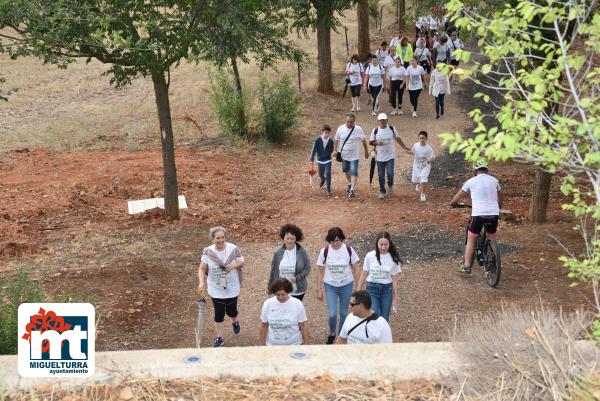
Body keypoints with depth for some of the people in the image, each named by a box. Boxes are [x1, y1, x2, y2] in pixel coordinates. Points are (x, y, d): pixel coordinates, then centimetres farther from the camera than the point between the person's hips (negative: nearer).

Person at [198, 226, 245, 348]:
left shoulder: (233, 249, -15)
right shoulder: (208, 252, -14)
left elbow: (241, 262, -3)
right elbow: (202, 269, -12)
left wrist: (233, 265, -24)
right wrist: (201, 283, -28)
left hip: (232, 288, 0)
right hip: (216, 289, 0)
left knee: (231, 310, 13)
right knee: (218, 313, 8)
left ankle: (235, 322, 50)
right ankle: (219, 338, 24)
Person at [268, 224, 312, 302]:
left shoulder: (302, 252, -8)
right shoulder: (278, 253, -3)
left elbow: (307, 268, -3)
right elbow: (273, 271, 5)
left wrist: (297, 278, -18)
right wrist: (271, 287, 9)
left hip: (298, 291, -1)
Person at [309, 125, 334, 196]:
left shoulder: (330, 141, -9)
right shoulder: (318, 140, -15)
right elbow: (314, 149, -13)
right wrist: (312, 159, -15)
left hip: (328, 161, -1)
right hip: (320, 160, 1)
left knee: (328, 175, -8)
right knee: (320, 174, 19)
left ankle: (328, 190, -1)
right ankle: (323, 180, 55)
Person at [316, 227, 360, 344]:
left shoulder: (349, 250, -11)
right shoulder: (324, 251, -11)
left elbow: (355, 268, -1)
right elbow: (320, 271, -2)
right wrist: (319, 290, -1)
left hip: (346, 286, 1)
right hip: (330, 286, -1)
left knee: (344, 313, 11)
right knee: (332, 314, -7)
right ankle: (332, 334, 21)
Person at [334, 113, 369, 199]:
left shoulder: (358, 129, -13)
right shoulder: (341, 128, -8)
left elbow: (363, 140, 1)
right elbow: (336, 140, 5)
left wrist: (366, 151, 8)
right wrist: (335, 150, -1)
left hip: (354, 155, -3)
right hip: (344, 154, 3)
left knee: (354, 172, -12)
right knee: (346, 171, 20)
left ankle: (352, 189, -11)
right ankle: (350, 184, 44)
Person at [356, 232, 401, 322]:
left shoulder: (393, 258, -4)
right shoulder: (370, 256, -7)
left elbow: (394, 279, 2)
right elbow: (364, 275, 3)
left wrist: (396, 298, 3)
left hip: (386, 290, 1)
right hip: (372, 288, -1)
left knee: (384, 319, 7)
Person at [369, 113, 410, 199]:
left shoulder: (391, 129, 1)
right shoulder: (375, 131, 0)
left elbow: (397, 138, 13)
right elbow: (371, 142, 6)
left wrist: (404, 147, 16)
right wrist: (377, 143, -14)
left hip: (390, 155, -1)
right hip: (380, 156, 1)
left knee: (390, 173, -12)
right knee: (381, 175, 4)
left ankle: (390, 185, 19)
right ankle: (382, 191, 20)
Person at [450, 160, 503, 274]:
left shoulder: (471, 181, 4)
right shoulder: (494, 180, 11)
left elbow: (458, 196, 15)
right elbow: (500, 198, 26)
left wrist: (453, 203, 36)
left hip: (478, 215, -3)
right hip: (494, 215, 3)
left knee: (471, 240, 11)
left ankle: (466, 266, 8)